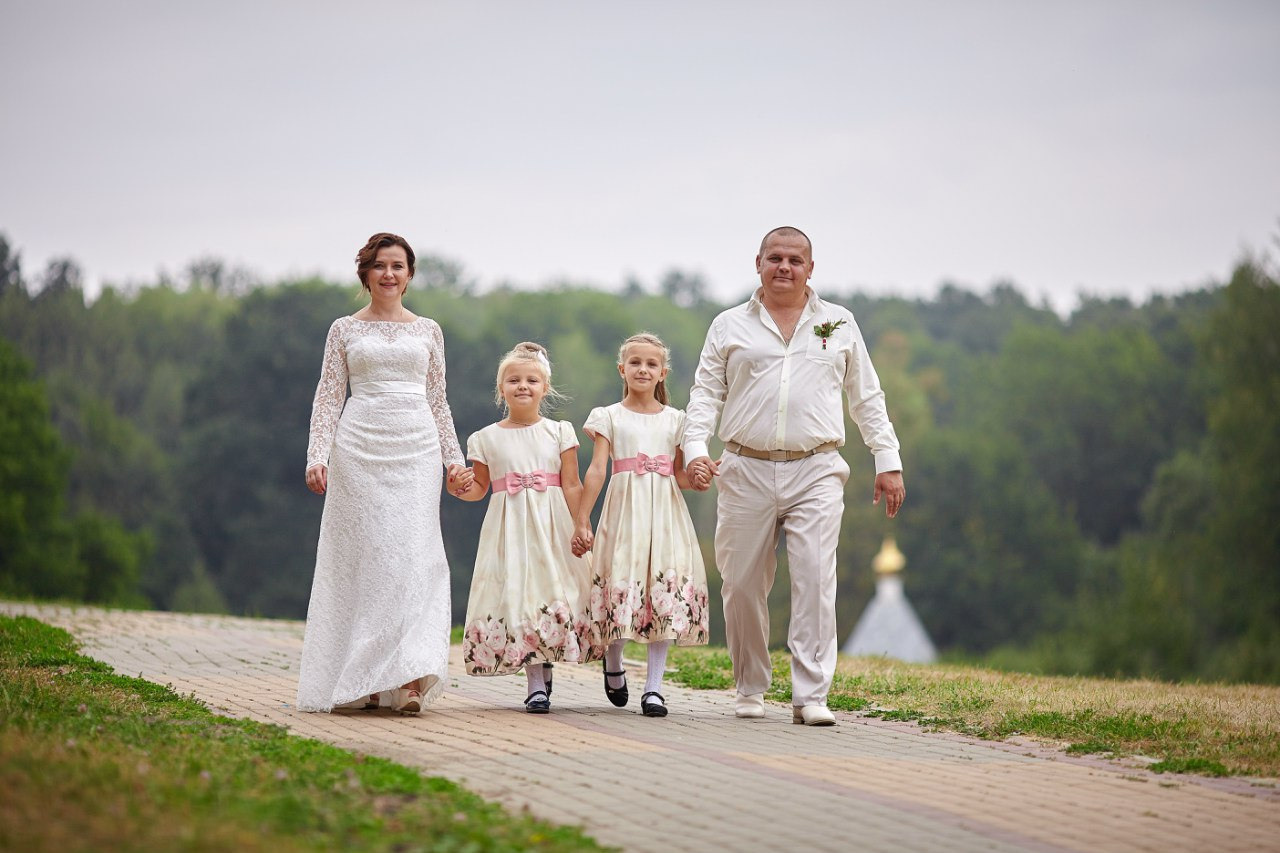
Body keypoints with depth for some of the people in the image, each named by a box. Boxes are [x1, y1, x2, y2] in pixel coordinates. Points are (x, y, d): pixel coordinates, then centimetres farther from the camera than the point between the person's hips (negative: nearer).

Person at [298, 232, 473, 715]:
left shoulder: (428, 331, 14)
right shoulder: (344, 330, 9)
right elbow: (328, 397, 6)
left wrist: (454, 457, 11)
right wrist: (317, 456, -5)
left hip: (416, 446, 1)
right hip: (360, 447, -1)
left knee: (413, 555, -10)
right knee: (361, 555, -4)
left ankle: (410, 679, -16)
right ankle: (362, 681, 2)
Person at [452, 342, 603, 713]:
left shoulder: (559, 433, 4)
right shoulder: (486, 438, 7)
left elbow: (572, 486, 2)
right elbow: (480, 487, 13)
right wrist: (462, 488, -9)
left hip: (552, 527, 0)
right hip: (509, 526, 0)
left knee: (554, 591, -5)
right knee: (516, 596, -5)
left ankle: (545, 670, 10)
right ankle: (536, 683, -2)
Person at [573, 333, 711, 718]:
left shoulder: (675, 420, 12)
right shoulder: (610, 417, 6)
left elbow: (680, 475, 11)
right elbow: (596, 471, 0)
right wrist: (582, 522, -6)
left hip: (665, 513, 2)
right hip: (625, 509, -2)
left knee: (665, 594, -5)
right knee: (621, 586, -8)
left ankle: (654, 686, -2)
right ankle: (613, 665, 21)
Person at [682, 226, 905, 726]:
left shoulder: (839, 324, 14)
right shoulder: (730, 327, 12)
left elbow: (867, 398, 16)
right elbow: (705, 394, 9)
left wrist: (888, 461, 9)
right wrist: (696, 450, -6)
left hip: (815, 472, 0)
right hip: (746, 471, 0)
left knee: (816, 583, -11)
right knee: (743, 586, 2)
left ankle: (811, 696, -11)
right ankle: (750, 690, 16)